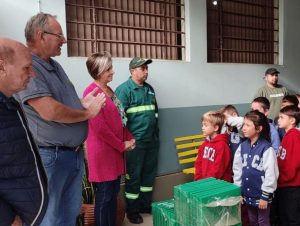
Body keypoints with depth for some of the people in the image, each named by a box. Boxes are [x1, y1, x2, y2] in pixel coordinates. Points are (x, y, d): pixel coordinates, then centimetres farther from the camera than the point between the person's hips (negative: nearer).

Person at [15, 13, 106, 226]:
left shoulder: (56, 66, 12)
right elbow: (50, 111, -27)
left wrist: (83, 102, 0)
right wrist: (88, 113, -12)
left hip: (75, 153, 9)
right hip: (49, 156, -8)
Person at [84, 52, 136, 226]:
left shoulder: (109, 90, 12)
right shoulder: (92, 92, -16)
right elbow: (99, 127, -21)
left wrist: (129, 139, 5)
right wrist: (122, 145, -13)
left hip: (115, 150, 9)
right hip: (102, 151, -9)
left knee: (114, 192, 17)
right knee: (104, 195, 3)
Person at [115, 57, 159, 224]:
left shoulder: (149, 89, 13)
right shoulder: (124, 89, -10)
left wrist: (156, 133, 19)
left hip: (152, 139, 7)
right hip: (135, 141, -7)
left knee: (149, 173, 15)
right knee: (133, 176, 4)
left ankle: (146, 205, 31)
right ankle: (132, 210, 19)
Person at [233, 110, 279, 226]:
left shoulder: (266, 148, -17)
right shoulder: (242, 146, 0)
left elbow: (271, 174, -17)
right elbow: (237, 169, 5)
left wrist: (265, 196, -14)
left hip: (261, 195, -5)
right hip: (247, 194, 6)